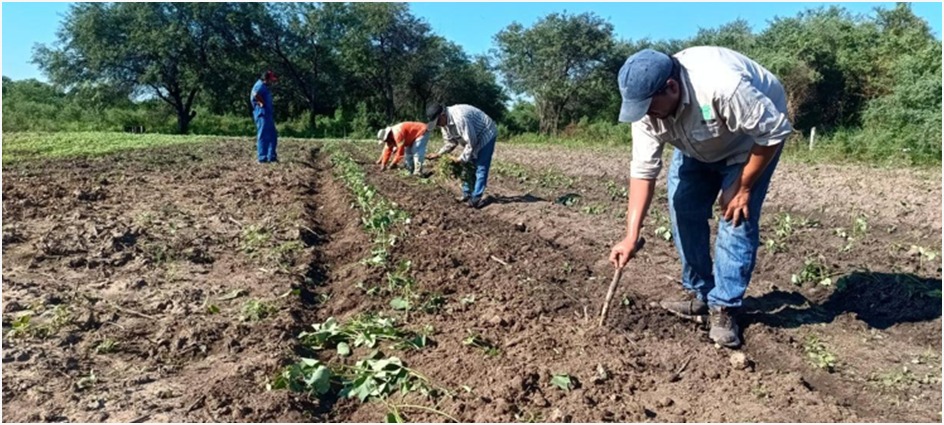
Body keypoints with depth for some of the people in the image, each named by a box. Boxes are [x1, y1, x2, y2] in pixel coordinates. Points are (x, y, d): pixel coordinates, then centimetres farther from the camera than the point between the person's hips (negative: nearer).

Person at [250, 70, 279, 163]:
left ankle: (271, 156, 19)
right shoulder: (260, 85, -11)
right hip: (263, 113, -10)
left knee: (273, 136, 14)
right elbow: (255, 95, -31)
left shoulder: (264, 86, 20)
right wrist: (262, 103, -17)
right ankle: (262, 158, -5)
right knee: (263, 136, -7)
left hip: (268, 114, 10)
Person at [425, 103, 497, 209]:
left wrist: (461, 158, -20)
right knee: (467, 166, 9)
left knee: (481, 168, -11)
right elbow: (451, 142, 6)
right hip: (472, 139, 9)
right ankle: (466, 194, 17)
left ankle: (475, 199, -10)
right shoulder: (445, 121, -6)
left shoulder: (460, 118, -37)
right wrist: (438, 154, -6)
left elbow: (471, 143, -30)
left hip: (486, 135, -9)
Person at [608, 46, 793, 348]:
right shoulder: (647, 101, -25)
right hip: (697, 148, 5)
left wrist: (742, 188, -24)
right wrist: (631, 236, -28)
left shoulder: (722, 85, -44)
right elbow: (643, 169, -24)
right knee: (683, 209, -2)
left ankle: (723, 309, -4)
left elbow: (774, 130, -31)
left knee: (737, 218, -14)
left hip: (752, 139, -5)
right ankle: (698, 295, 12)